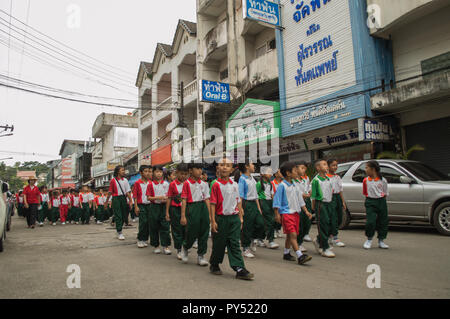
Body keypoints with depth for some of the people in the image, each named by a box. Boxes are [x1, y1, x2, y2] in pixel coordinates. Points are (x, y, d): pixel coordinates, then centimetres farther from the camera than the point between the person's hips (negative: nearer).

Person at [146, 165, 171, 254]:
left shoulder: (166, 184, 4)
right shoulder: (151, 184, -1)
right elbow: (149, 197, -4)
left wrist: (166, 199, -12)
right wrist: (158, 197, -17)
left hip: (164, 206, 1)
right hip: (154, 207, -1)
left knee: (165, 226, -2)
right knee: (154, 227, 5)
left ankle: (165, 246, 6)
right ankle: (156, 246, 19)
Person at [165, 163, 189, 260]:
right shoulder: (173, 184, -4)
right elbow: (169, 198, 0)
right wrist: (167, 212, -1)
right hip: (175, 209, -2)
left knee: (186, 229, 7)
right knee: (177, 230, 6)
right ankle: (178, 250, 17)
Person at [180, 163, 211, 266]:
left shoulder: (204, 184, 9)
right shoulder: (187, 183, -4)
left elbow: (207, 199, 11)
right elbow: (184, 200, -6)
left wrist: (209, 214, 7)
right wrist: (183, 216, -10)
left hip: (203, 207, 5)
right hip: (192, 208, -4)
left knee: (204, 233, 5)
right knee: (192, 232, 0)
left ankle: (201, 256, 18)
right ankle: (185, 248, 32)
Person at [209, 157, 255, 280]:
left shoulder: (235, 185, 7)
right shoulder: (216, 185, -7)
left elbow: (238, 202, 12)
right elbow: (213, 204, -8)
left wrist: (241, 217, 9)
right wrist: (213, 221, -11)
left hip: (234, 218, 3)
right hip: (221, 218, -3)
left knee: (235, 244, 4)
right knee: (219, 244, 9)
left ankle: (240, 269, 3)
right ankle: (214, 265, 30)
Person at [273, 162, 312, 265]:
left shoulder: (295, 186, 14)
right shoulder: (282, 185, -9)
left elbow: (300, 199, 20)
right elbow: (277, 200, -9)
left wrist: (306, 211, 16)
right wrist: (277, 214, -12)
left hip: (295, 212, 8)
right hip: (286, 213, -8)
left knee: (290, 235, 14)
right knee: (293, 234, -14)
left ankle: (286, 253, 26)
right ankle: (300, 256, -18)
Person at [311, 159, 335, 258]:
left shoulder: (328, 178, 12)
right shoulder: (316, 180, -10)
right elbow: (313, 195, -7)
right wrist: (314, 206, -6)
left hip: (328, 203, 7)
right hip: (320, 203, -7)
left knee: (329, 226, 9)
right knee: (323, 225, -5)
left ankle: (318, 241, 30)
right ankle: (325, 248, 3)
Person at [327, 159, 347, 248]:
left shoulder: (337, 177, 14)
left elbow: (341, 190, 16)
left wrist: (343, 202, 14)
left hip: (338, 197, 7)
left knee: (339, 219, 10)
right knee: (333, 219, -6)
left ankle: (331, 236, 24)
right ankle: (335, 238, 2)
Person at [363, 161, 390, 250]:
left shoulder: (382, 180, -3)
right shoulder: (366, 180, 1)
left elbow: (386, 193, 6)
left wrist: (380, 198, -4)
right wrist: (370, 196, 2)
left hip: (381, 202, 1)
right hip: (370, 203, 0)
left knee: (383, 222, 7)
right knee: (370, 222, -11)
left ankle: (381, 241, 23)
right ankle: (369, 240, 9)